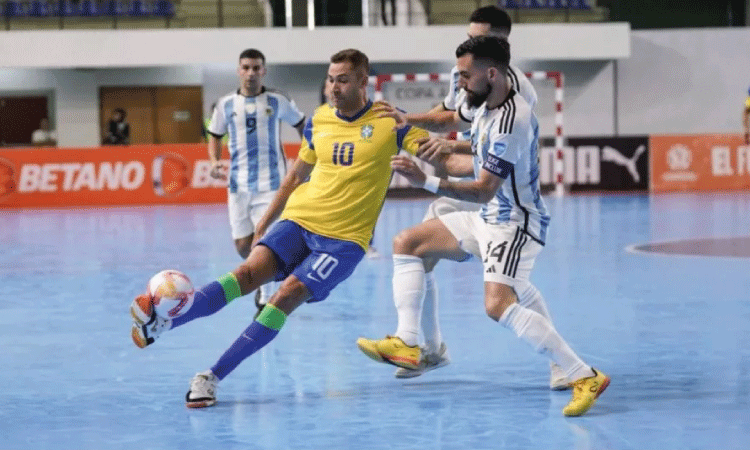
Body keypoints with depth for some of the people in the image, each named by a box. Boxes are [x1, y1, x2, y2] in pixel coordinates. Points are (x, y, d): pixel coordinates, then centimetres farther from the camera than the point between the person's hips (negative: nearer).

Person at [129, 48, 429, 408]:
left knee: (290, 294, -22)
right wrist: (263, 224, 23)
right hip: (299, 218, 3)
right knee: (250, 272, -21)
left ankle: (213, 376, -24)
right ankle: (161, 322, -39)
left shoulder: (388, 122, -3)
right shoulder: (318, 121, 11)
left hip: (345, 237, -3)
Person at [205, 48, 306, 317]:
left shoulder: (278, 101, -1)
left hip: (271, 182, -3)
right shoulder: (226, 105, 4)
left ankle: (265, 297, 4)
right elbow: (215, 136, 15)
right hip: (239, 184, 3)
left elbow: (302, 125, 13)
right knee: (243, 246, 2)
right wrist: (214, 161, -3)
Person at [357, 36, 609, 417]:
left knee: (498, 305, -28)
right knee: (406, 243, 15)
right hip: (488, 218, 11)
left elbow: (484, 190, -28)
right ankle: (407, 345, 8)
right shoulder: (483, 103, 2)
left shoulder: (511, 121, -27)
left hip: (515, 224, -11)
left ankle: (584, 377, -25)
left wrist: (426, 182, -35)